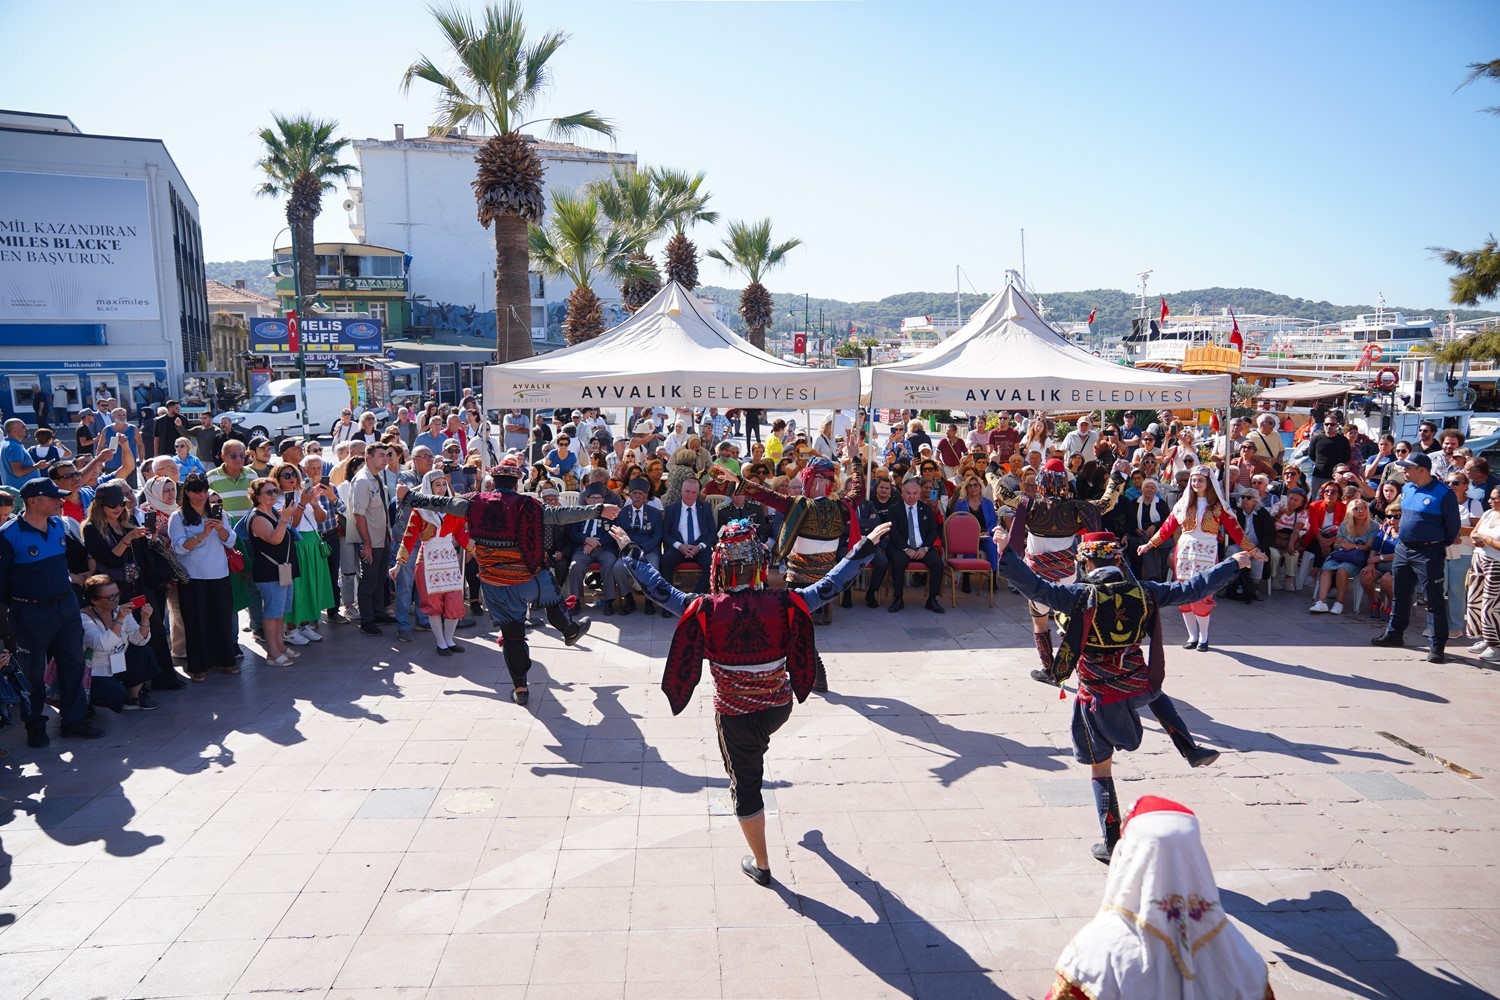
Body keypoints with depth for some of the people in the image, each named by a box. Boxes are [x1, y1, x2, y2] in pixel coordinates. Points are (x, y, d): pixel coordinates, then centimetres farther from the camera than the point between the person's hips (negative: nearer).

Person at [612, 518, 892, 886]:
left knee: (746, 784, 16)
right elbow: (832, 584, -9)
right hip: (780, 707, 2)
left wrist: (628, 551, 4)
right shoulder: (785, 604, -17)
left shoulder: (705, 610, -20)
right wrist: (867, 545, 2)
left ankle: (761, 865, 30)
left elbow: (658, 587, -10)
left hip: (735, 715, -2)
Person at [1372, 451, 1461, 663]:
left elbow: (1452, 526, -7)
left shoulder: (1443, 494, -15)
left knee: (1434, 600, -2)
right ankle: (1394, 634, 31)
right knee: (1400, 595, 18)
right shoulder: (1406, 488, 7)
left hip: (1428, 553, -7)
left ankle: (1438, 646, 1)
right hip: (1403, 549, 7)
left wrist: (1441, 546, 1)